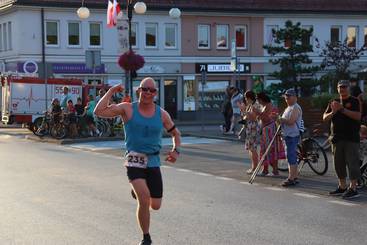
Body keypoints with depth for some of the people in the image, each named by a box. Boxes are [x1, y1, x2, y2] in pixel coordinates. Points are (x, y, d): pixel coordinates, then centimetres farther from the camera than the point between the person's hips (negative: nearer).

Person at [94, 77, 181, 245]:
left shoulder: (162, 114, 4)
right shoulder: (128, 109, -4)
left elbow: (175, 133, 18)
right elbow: (99, 111, -13)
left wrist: (176, 150, -1)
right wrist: (111, 92, -12)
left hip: (153, 162, 4)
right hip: (134, 160, -3)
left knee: (155, 206, 5)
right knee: (144, 199, -23)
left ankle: (138, 191, 42)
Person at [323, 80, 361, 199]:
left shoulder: (354, 101, 0)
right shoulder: (333, 102, 16)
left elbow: (358, 116, -15)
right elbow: (325, 118, 9)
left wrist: (342, 109, -20)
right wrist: (333, 112, -12)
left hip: (351, 138, -6)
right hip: (337, 138, 6)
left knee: (352, 162, -7)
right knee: (339, 163, 10)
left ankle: (353, 188, -6)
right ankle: (342, 187, 19)